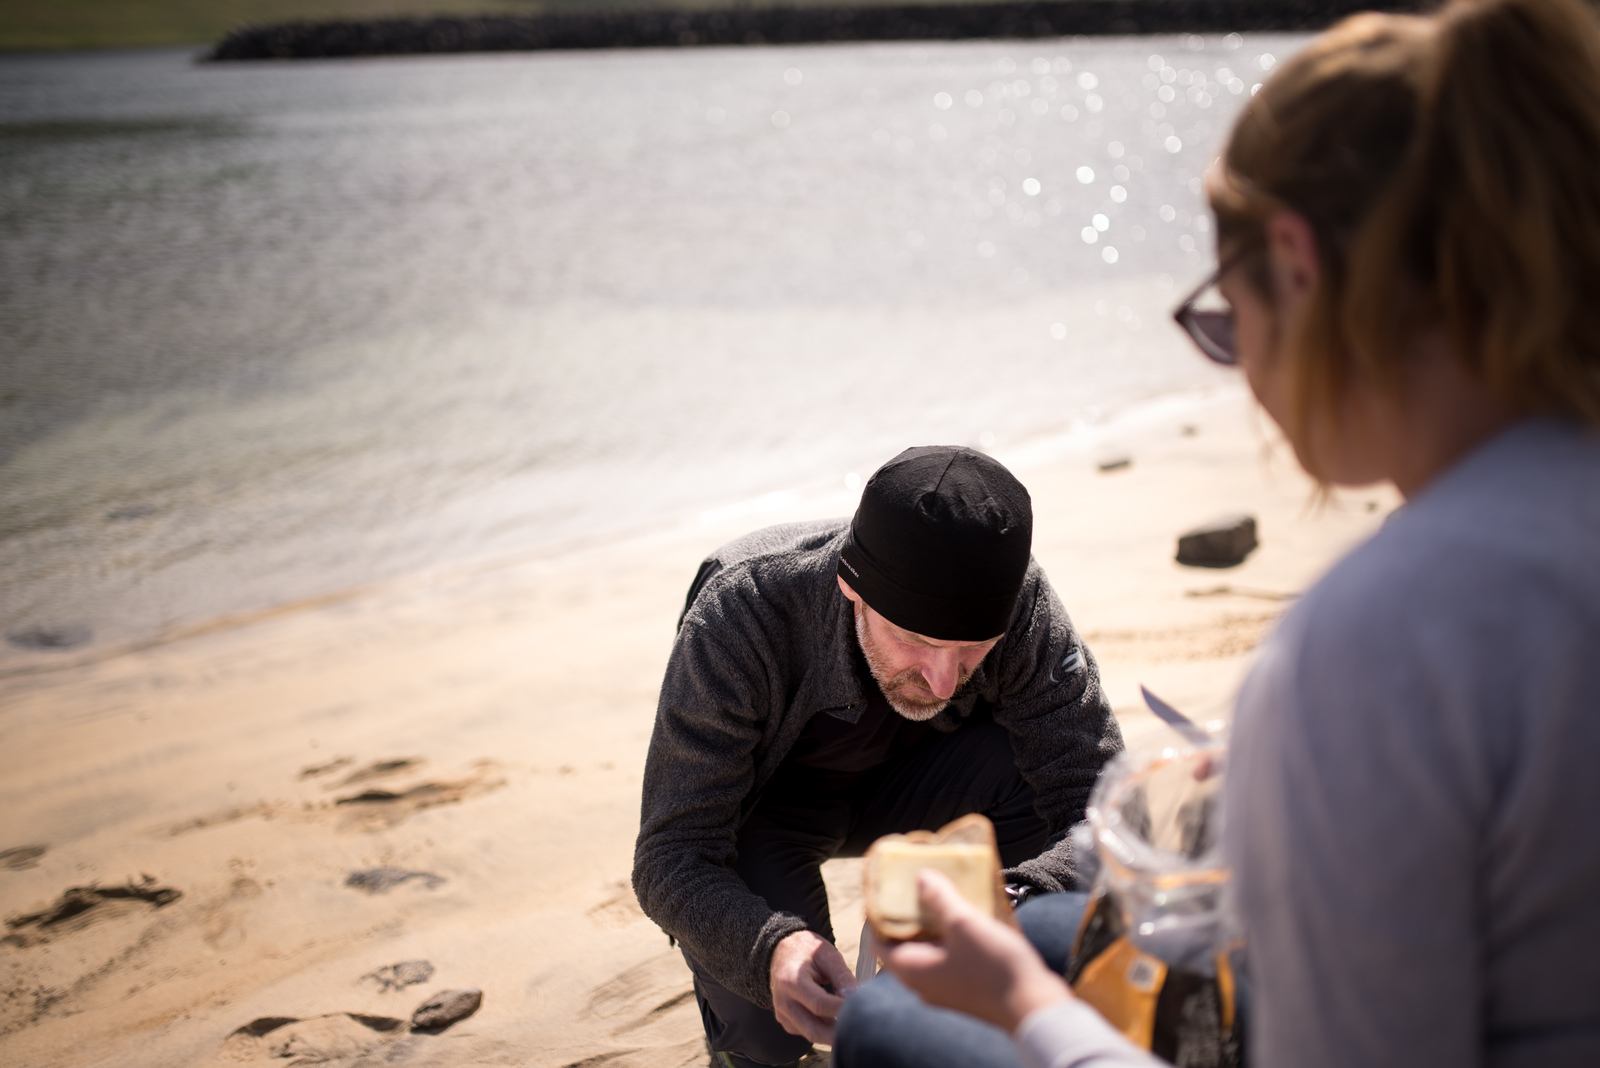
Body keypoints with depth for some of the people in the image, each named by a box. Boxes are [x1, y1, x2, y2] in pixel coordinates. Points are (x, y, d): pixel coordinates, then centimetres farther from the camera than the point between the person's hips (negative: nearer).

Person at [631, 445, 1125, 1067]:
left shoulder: (1016, 601, -30)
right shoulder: (739, 613, -36)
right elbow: (669, 860, -33)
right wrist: (771, 947, -54)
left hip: (905, 781, 3)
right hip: (766, 802, -2)